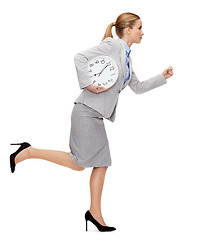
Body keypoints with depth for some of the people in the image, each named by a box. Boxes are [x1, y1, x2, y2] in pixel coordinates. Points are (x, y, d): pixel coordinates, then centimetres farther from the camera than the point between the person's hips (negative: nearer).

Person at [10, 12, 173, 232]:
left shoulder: (126, 57, 20)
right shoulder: (112, 45, -7)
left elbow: (138, 87, 27)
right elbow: (80, 57, -16)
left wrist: (162, 77, 22)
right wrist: (88, 84, -20)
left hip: (97, 115, 9)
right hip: (87, 111, -9)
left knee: (101, 163, 7)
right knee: (79, 163, -9)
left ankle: (95, 213, 13)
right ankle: (28, 152, 1)